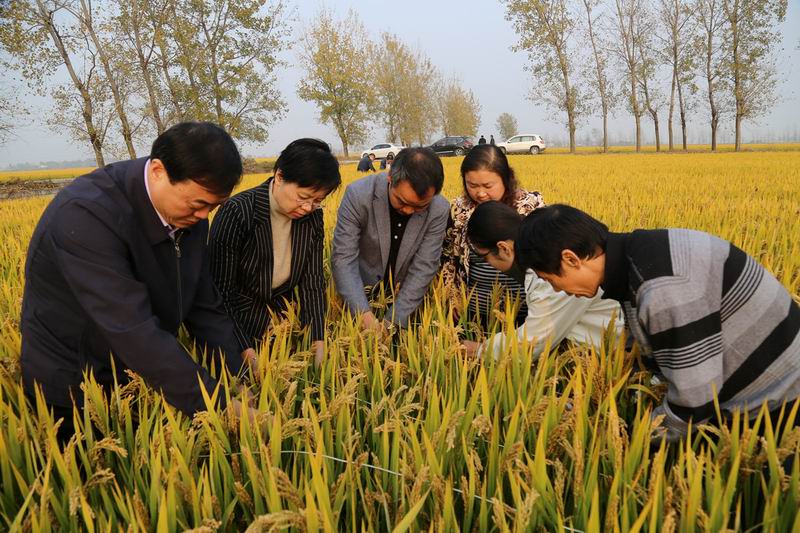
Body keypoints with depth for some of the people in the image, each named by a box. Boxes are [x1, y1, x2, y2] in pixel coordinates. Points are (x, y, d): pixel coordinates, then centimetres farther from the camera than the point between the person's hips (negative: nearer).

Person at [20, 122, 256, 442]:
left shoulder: (189, 215, -9)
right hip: (74, 392, -6)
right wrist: (218, 407, -34)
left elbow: (204, 306, -1)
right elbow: (134, 331, -37)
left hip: (143, 377, 6)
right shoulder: (87, 214, -32)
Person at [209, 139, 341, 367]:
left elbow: (313, 282, -9)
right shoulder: (236, 214, -25)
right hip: (240, 324, -4)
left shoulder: (313, 217, -10)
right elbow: (220, 291, -22)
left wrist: (319, 345, -20)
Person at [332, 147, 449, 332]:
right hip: (363, 293, 0)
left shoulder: (439, 210, -18)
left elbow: (424, 268, -16)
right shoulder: (358, 194, -23)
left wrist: (394, 321, -22)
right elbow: (343, 258, -23)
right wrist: (364, 314, -33)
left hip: (406, 298, 1)